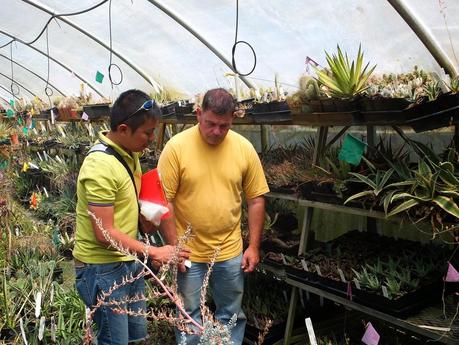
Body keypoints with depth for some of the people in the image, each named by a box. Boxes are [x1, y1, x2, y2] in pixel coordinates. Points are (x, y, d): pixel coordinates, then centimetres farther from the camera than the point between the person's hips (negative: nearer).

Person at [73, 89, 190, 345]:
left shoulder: (129, 153, 3)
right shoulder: (101, 166, -25)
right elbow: (104, 234, -25)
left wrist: (146, 217, -1)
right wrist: (154, 253, -19)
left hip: (127, 262, 9)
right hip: (102, 269, -9)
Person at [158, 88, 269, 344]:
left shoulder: (245, 148, -5)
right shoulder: (176, 146, -12)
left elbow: (256, 200, 2)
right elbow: (164, 200, -8)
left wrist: (254, 246, 1)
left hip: (231, 252, 2)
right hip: (188, 251, -2)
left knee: (232, 315, 17)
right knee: (190, 316, 13)